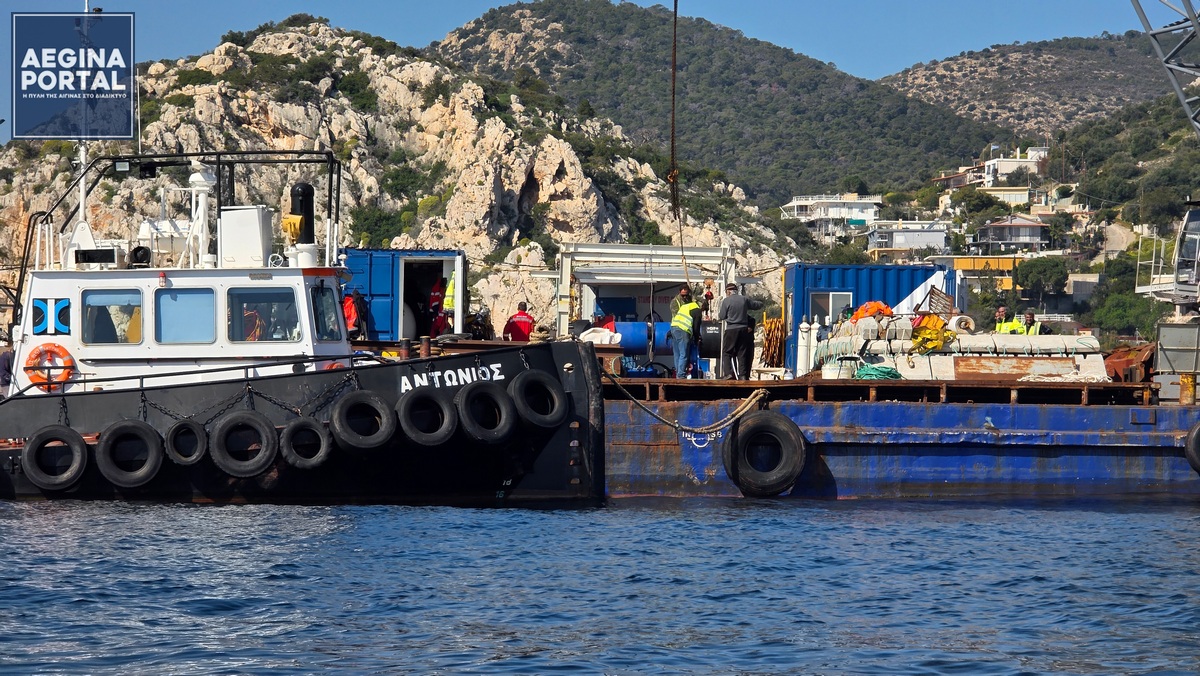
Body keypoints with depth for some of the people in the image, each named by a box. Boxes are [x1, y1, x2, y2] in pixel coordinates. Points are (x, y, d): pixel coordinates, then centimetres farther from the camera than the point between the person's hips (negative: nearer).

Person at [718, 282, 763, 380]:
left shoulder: (726, 301, -6)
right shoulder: (745, 299, 5)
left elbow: (722, 316, 0)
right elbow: (759, 305, 15)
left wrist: (718, 316, 23)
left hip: (731, 330, -4)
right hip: (744, 329, 4)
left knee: (726, 352, 4)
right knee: (742, 353, 7)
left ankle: (728, 373, -9)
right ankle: (743, 375, 2)